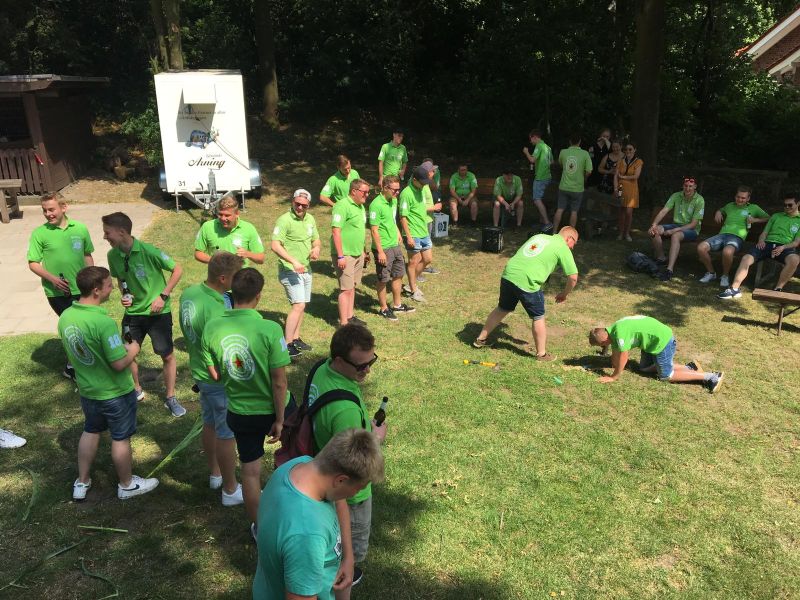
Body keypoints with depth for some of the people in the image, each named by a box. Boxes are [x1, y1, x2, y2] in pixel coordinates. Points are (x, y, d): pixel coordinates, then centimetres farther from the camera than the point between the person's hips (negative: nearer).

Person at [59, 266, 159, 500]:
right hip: (115, 393, -7)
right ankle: (127, 485, 31)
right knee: (120, 439, 12)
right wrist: (133, 349, -7)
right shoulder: (104, 322, -31)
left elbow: (74, 351, 7)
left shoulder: (65, 317, -7)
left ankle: (82, 483, 39)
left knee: (90, 432, 26)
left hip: (87, 390, 7)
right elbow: (119, 364, -28)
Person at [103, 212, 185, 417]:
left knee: (168, 356, 2)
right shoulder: (113, 255, -6)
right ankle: (137, 390, 37)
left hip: (158, 312, -5)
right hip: (132, 312, 5)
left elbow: (177, 270, -14)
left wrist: (163, 296, -18)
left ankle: (170, 398, 20)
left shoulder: (148, 251, -22)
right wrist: (124, 294, -8)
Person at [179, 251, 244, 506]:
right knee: (226, 435, 9)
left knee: (210, 424, 26)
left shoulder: (189, 293, -7)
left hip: (199, 371, 9)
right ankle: (230, 490, 27)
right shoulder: (216, 311, -33)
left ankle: (215, 474, 47)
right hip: (220, 380, -9)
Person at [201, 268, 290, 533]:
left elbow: (214, 374, -1)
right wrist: (279, 420, -10)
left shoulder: (212, 327, -13)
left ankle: (259, 528, 32)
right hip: (271, 410, -2)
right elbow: (279, 382, -21)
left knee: (250, 470, 17)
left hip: (239, 412, 2)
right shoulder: (270, 329, -25)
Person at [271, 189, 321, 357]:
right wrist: (294, 261, -32)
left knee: (302, 305, 14)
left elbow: (316, 240, 21)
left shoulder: (310, 219, 10)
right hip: (290, 271, -8)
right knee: (298, 305, -16)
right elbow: (275, 245, -23)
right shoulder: (284, 220, -15)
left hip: (306, 269, 8)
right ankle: (287, 344, -11)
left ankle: (296, 338, 28)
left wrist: (317, 248, -4)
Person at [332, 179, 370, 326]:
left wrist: (363, 252, 23)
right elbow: (336, 231, -21)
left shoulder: (361, 206, 12)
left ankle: (350, 317, 27)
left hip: (357, 254, 9)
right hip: (345, 255, -9)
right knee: (346, 289, -5)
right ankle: (343, 323, 2)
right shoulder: (342, 206, -17)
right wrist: (340, 256, -23)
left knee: (352, 287, 16)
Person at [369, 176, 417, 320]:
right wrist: (380, 252, -21)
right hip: (383, 248, -9)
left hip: (395, 245, 9)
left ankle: (397, 305, 33)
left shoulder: (393, 201, 6)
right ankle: (384, 308, 20)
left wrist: (398, 233, 14)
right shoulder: (376, 205, -20)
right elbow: (374, 230, -20)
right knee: (383, 279, 5)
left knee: (398, 275, 17)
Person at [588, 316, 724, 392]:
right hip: (653, 339, 9)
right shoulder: (612, 331, -1)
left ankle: (711, 376, 6)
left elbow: (623, 358, -21)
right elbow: (615, 353, 11)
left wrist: (614, 377, -11)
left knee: (666, 376, 3)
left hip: (663, 340, -9)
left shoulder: (620, 334, -28)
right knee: (644, 368, 18)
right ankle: (689, 368, 20)